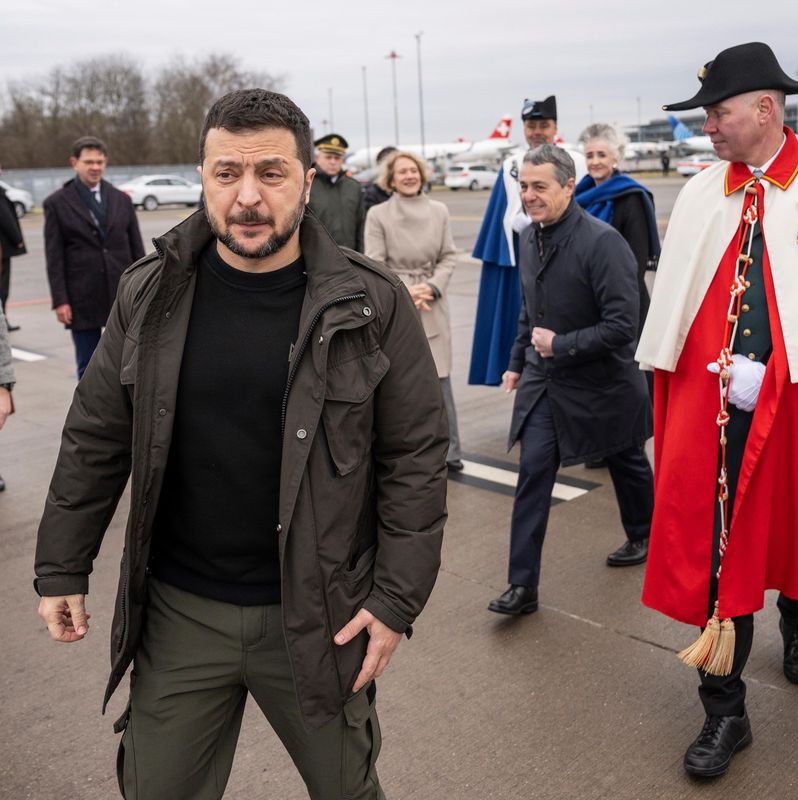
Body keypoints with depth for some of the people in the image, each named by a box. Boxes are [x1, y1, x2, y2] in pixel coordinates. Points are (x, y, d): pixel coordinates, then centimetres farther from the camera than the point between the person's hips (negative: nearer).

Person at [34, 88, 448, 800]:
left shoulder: (371, 305, -11)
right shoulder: (149, 295, -3)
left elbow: (416, 459, -8)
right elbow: (95, 441, 5)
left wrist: (397, 598, -9)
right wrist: (62, 569, 7)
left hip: (318, 618, -1)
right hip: (177, 614, 2)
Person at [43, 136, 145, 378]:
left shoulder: (121, 200, 9)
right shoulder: (57, 203, 0)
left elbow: (137, 249, 9)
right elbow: (54, 258, -3)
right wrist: (60, 301, -9)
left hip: (123, 297, 3)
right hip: (83, 300, -2)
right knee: (88, 367, 6)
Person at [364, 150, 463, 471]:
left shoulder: (439, 211, 7)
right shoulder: (377, 214, -2)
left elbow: (448, 256, 7)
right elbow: (375, 264, -4)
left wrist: (431, 287, -9)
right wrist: (403, 292, -14)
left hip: (433, 305, 2)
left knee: (439, 380, 2)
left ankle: (448, 451, 11)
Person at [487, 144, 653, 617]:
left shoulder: (602, 241, -22)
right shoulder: (530, 237, 1)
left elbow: (623, 325, -25)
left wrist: (561, 345, -23)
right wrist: (518, 362, 17)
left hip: (600, 381, -5)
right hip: (543, 379, 5)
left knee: (626, 463, 18)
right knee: (533, 473, -3)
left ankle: (643, 539, 45)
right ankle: (523, 585, 2)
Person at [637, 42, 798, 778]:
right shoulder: (699, 197, 5)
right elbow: (673, 299, 6)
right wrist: (683, 381, 0)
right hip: (707, 402, 2)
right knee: (710, 551, 2)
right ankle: (725, 712, 15)